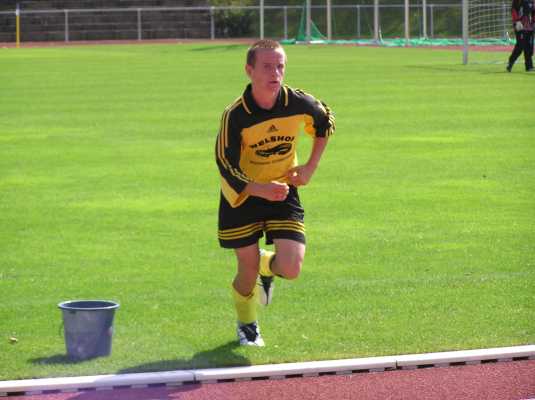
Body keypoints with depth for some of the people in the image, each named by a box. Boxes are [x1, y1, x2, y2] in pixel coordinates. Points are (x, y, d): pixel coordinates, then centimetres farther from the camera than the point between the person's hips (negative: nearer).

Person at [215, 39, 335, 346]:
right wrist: (261, 190, -35)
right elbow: (227, 167, -19)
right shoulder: (235, 116, -24)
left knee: (291, 269, -13)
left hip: (283, 193, 2)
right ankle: (247, 325, 35)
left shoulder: (299, 103, -16)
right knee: (248, 270, 2)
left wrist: (311, 167, 3)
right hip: (242, 196, -2)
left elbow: (326, 122, 8)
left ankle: (267, 265, 27)